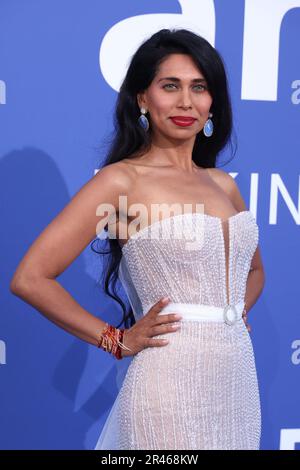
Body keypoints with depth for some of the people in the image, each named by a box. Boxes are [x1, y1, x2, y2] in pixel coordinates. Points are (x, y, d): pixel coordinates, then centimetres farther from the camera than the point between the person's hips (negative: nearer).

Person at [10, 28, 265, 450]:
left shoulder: (222, 183, 8)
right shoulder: (121, 180, -9)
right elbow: (30, 279, -13)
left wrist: (233, 312, 6)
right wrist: (117, 341, -7)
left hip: (239, 378, 6)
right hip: (171, 387, -6)